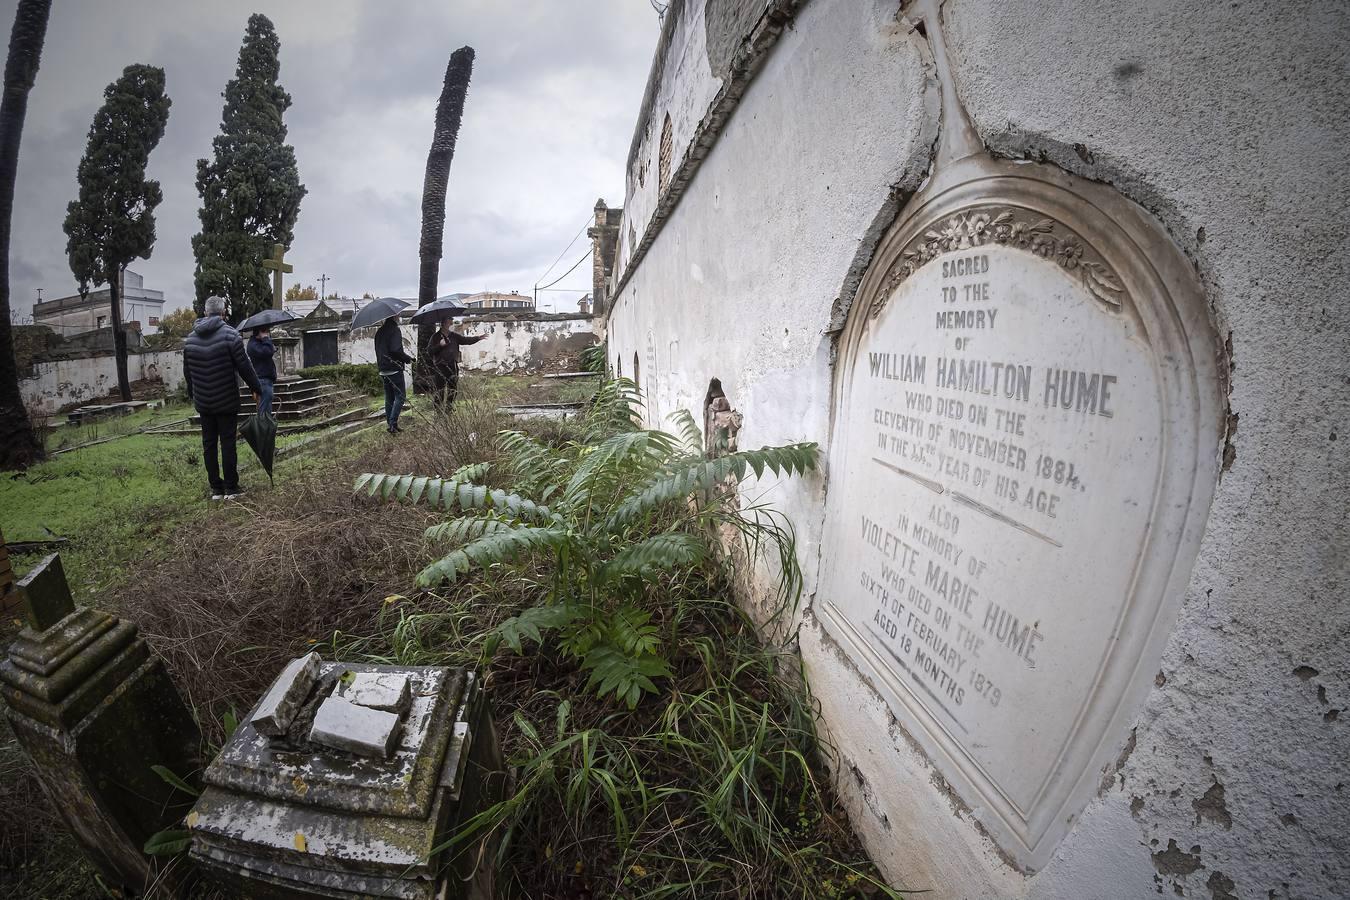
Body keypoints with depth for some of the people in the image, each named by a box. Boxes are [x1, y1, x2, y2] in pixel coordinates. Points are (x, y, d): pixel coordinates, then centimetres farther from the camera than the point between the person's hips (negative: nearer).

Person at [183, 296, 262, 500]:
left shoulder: (190, 338, 7)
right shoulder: (229, 334, -11)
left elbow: (187, 372, 14)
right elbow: (244, 367, -12)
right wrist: (256, 389, -1)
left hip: (203, 403, 5)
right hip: (226, 401, -4)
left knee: (208, 444, 9)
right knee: (228, 443, -1)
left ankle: (216, 489, 13)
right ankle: (231, 488, 2)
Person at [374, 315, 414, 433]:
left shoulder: (379, 332, 14)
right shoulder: (394, 330, -12)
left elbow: (378, 350, 20)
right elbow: (395, 350, -20)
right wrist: (408, 359, -8)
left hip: (383, 370, 8)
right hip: (395, 369, -8)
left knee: (389, 398, 12)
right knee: (400, 396, -4)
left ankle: (390, 424, 14)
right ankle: (392, 423, -12)